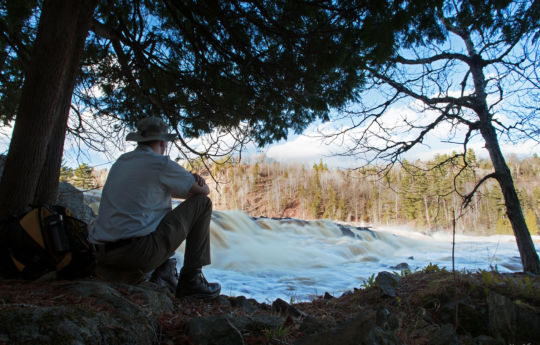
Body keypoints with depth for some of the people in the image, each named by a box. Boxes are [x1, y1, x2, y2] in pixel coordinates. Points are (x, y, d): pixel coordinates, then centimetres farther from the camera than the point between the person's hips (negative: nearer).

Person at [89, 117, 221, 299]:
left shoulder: (120, 162, 18)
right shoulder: (161, 164, -6)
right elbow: (204, 191, 5)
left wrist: (190, 179, 16)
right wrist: (199, 184, 28)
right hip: (138, 252, -8)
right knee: (202, 203, 5)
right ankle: (191, 279, 3)